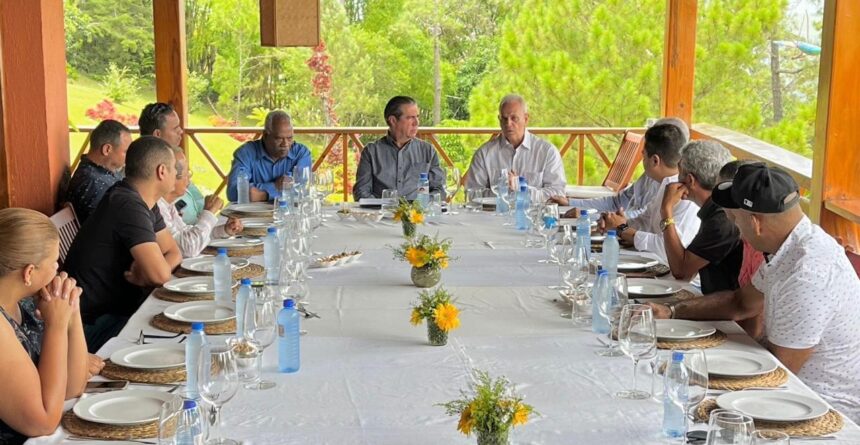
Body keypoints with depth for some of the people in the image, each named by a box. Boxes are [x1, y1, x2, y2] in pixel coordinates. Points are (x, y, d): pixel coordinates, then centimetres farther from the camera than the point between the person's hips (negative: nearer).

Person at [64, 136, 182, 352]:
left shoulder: (143, 203, 8)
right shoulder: (128, 206, -22)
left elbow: (174, 253, 12)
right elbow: (159, 274, -28)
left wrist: (145, 273, -9)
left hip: (118, 308, 9)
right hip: (93, 324, -9)